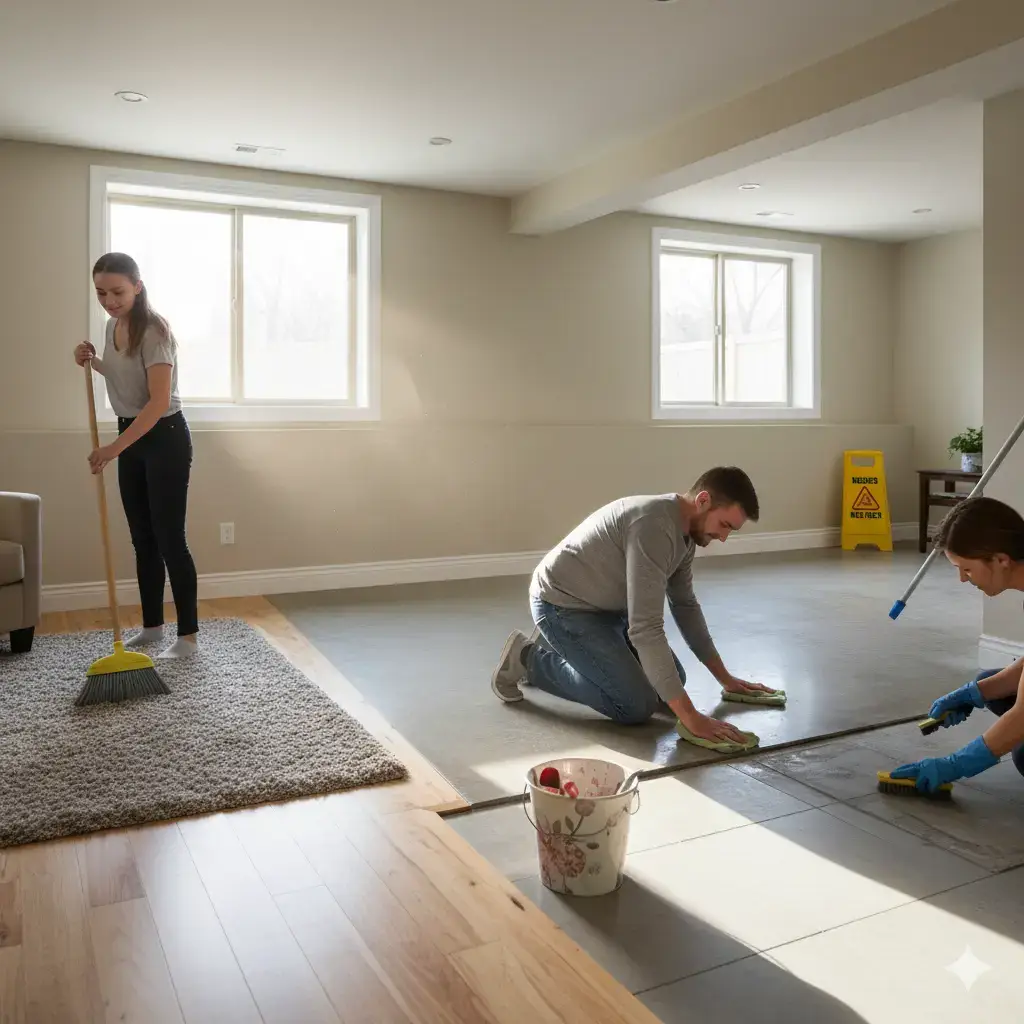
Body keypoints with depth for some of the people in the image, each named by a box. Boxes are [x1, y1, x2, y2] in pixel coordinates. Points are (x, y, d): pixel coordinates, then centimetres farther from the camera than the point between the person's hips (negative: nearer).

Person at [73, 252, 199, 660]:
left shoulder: (154, 330, -20)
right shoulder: (113, 326, 7)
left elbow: (159, 401, -28)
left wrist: (113, 448, -31)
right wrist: (93, 361, 6)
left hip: (165, 438, -8)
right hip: (132, 436, 9)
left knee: (169, 538, -7)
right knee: (143, 538, 12)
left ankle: (188, 635, 2)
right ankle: (152, 625, 24)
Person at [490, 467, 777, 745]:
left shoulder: (684, 531, 0)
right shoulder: (654, 525, -32)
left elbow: (685, 605, 14)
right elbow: (646, 628, -36)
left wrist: (725, 677, 15)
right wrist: (690, 716, -35)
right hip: (562, 604, -10)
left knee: (671, 680, 12)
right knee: (638, 705, -14)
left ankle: (557, 647, 22)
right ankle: (530, 659, 1)